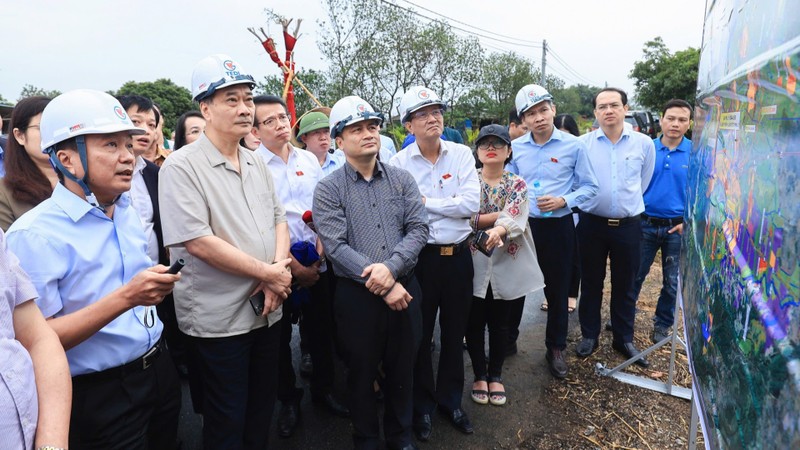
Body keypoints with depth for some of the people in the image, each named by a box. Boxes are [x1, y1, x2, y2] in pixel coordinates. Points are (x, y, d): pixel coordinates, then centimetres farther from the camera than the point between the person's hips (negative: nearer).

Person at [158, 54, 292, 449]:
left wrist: (278, 266, -9)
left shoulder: (256, 163, 8)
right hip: (218, 318, -6)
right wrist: (268, 273, -17)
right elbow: (197, 241, -22)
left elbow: (278, 218, 10)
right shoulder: (181, 167, -14)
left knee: (262, 408, 21)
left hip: (266, 309, 6)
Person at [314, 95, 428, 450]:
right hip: (357, 295, -2)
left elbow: (419, 228, -3)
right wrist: (382, 286, -18)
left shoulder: (402, 179, 4)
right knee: (362, 374, 14)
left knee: (402, 369, 17)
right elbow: (336, 246, -13)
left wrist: (391, 268, -19)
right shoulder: (328, 189, -5)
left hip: (404, 288, 3)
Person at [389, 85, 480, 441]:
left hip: (458, 255, 2)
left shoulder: (462, 154, 0)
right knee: (420, 335, 11)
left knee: (455, 332, 16)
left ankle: (451, 400, 37)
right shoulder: (399, 162, -6)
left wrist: (425, 201, -12)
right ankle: (422, 406, 32)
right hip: (420, 257, -2)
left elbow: (471, 203, -12)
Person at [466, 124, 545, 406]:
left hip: (507, 264, 1)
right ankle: (479, 375, 30)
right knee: (475, 323, 9)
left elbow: (517, 218, -17)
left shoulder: (517, 184, 3)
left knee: (500, 323, 12)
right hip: (474, 264, 0)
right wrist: (500, 215, -17)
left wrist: (499, 229, -38)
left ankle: (495, 375, 32)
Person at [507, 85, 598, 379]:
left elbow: (589, 187, -1)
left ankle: (556, 348, 27)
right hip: (523, 224, 2)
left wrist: (563, 201, -17)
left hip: (559, 226, -2)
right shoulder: (515, 148, 2)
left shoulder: (573, 146, -6)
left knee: (558, 289, 9)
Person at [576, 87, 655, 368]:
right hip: (591, 224, -1)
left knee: (624, 286, 12)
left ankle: (624, 339, 27)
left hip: (628, 226, 1)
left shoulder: (644, 144, 0)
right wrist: (592, 202, 7)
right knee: (591, 283, 11)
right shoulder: (582, 143, -5)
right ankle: (589, 336, 26)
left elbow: (643, 183, 13)